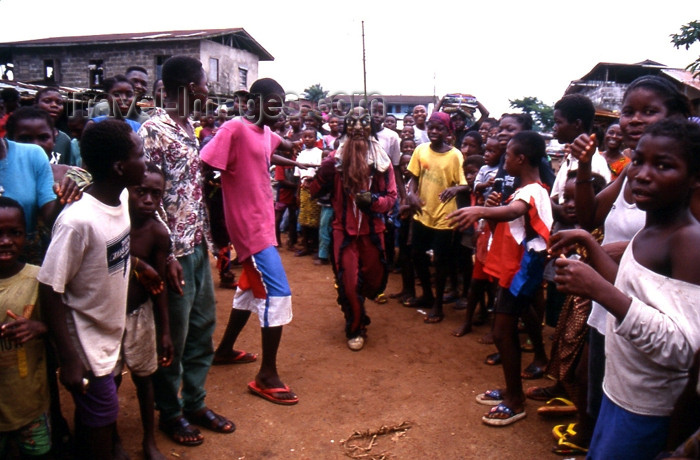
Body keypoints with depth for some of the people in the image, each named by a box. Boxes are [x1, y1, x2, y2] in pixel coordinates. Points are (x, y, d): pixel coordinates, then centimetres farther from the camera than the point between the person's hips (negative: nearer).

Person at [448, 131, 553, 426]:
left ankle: (515, 402, 10)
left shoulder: (532, 191, -20)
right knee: (505, 331, 17)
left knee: (503, 333, -4)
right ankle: (510, 391, 31)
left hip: (520, 271, -11)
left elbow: (513, 211, -43)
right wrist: (495, 206, -5)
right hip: (511, 268, 11)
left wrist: (481, 210, -62)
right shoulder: (525, 190, 14)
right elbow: (510, 217, 14)